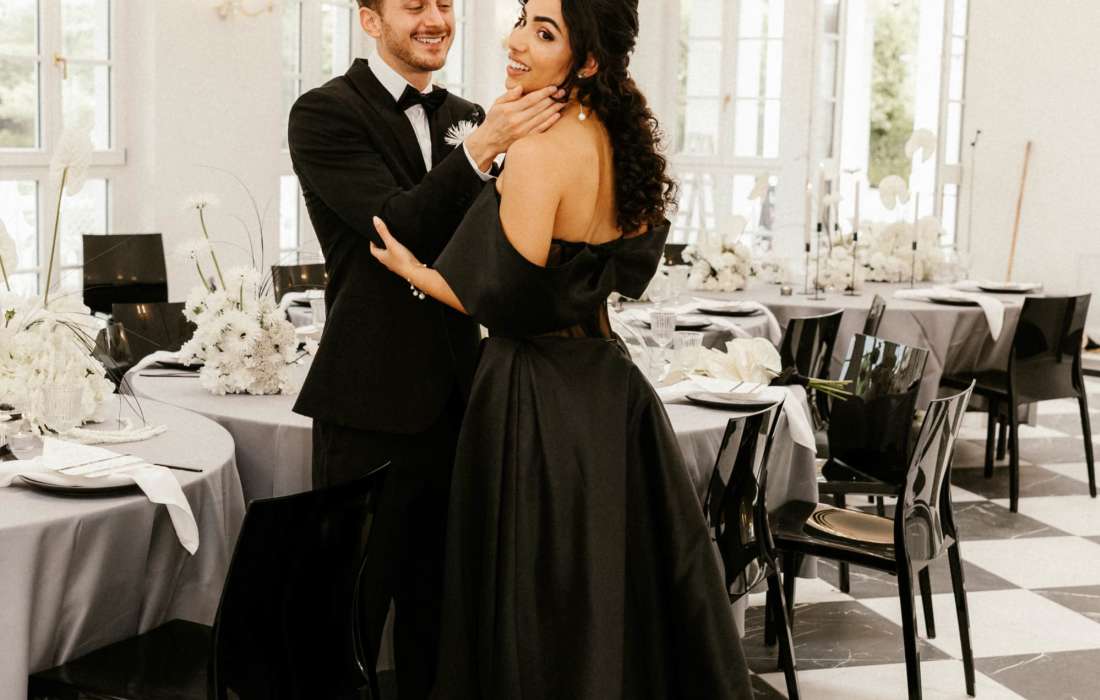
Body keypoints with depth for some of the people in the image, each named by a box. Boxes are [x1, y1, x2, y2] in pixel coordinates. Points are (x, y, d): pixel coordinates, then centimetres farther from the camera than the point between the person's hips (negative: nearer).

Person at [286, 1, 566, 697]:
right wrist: (482, 149, -32)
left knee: (439, 601, 17)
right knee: (357, 601, 6)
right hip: (373, 401, -6)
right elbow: (397, 227, -19)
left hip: (454, 396, 6)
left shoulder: (468, 117, 11)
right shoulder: (326, 112, -7)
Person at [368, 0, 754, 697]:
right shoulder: (620, 140, 5)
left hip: (540, 403, -8)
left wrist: (412, 271, -4)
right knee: (625, 605, 19)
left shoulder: (537, 150, -19)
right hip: (611, 387, 8)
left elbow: (510, 301, -20)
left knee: (544, 627, 6)